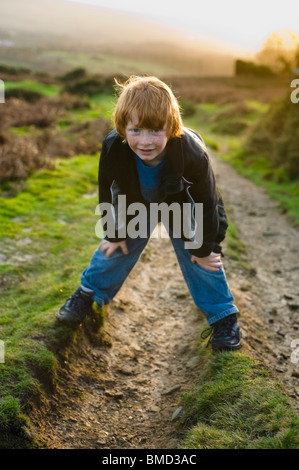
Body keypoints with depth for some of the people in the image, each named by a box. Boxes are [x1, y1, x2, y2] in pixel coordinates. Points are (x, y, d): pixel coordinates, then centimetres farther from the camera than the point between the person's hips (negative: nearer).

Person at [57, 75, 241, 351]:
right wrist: (114, 234, -5)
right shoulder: (113, 148, -35)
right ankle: (89, 292, 36)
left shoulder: (192, 153, -41)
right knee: (116, 248, 10)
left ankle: (223, 313, 23)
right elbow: (108, 193, -14)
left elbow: (207, 202, -24)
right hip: (135, 203, 2)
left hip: (182, 206, -2)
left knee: (199, 257, 2)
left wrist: (205, 248, -14)